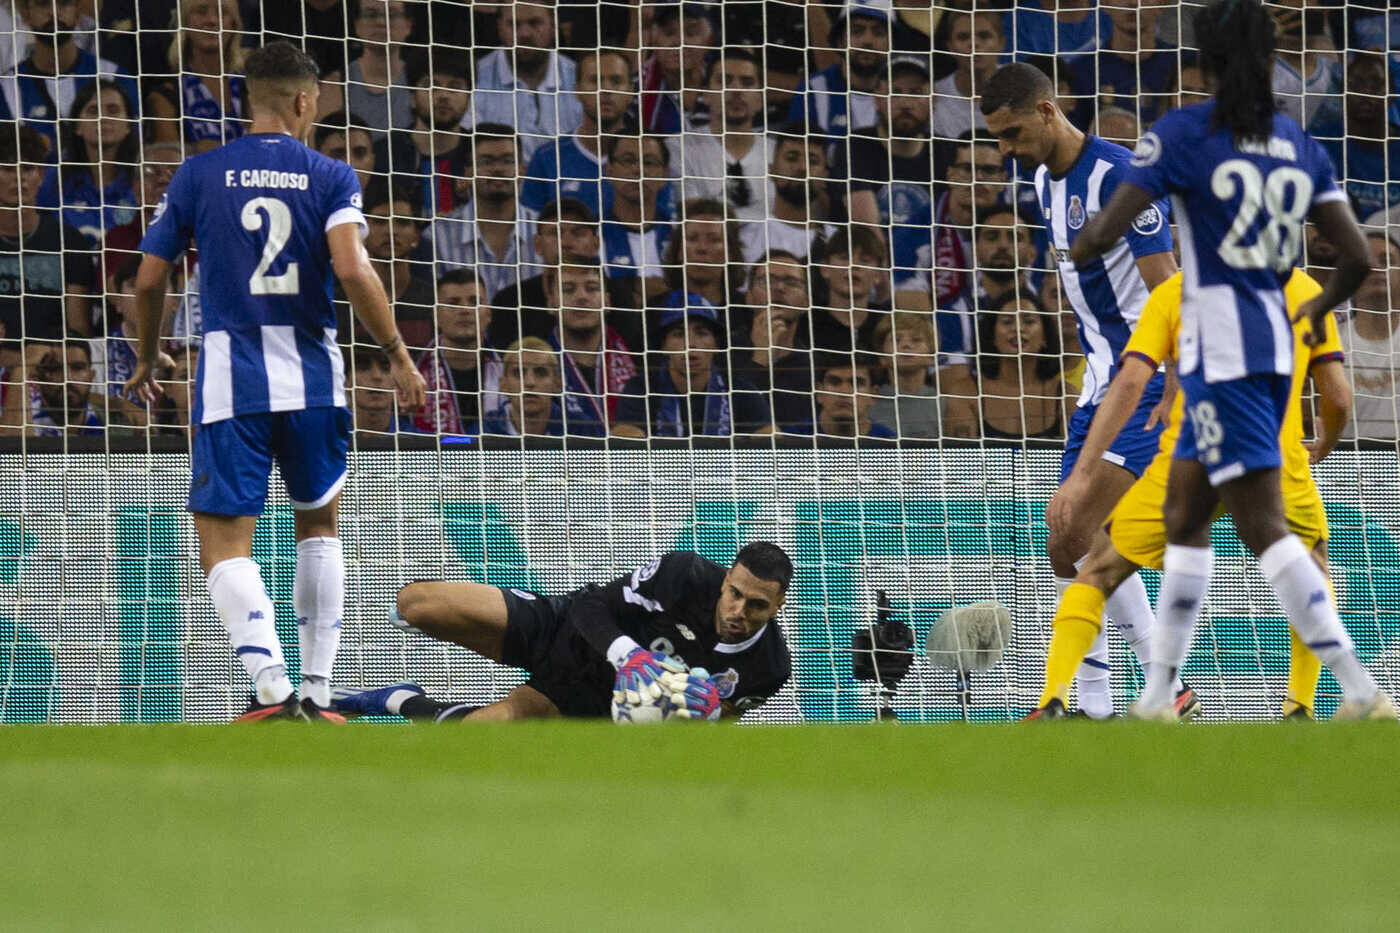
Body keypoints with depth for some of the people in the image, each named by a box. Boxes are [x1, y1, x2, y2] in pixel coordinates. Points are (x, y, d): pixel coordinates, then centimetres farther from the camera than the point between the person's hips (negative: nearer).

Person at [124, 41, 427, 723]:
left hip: (230, 383, -1)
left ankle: (272, 690, -24)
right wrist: (397, 354, -5)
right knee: (318, 525, 21)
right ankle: (316, 691, 16)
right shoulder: (330, 177, 1)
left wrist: (146, 361, 24)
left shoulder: (199, 175, 5)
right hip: (312, 378, 1)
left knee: (224, 542, -3)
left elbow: (150, 280, 7)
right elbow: (352, 269, -14)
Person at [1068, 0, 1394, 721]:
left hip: (1220, 349, -7)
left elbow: (1105, 230, -13)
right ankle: (1157, 694, 19)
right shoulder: (1297, 144, 8)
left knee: (1263, 524, -10)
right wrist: (1323, 305, 26)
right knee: (1183, 516, 17)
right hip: (1276, 345, 7)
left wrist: (1072, 260, 10)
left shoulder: (1183, 134, -8)